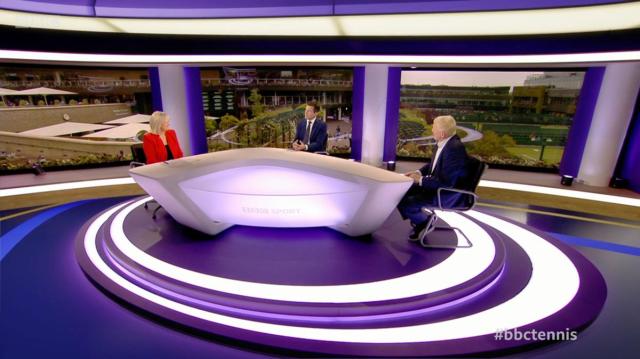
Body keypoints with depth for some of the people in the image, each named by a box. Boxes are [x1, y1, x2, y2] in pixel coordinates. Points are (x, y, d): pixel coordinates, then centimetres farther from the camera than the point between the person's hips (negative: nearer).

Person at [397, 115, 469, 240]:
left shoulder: (454, 148, -27)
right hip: (437, 184, 9)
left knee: (403, 202, -17)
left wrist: (421, 180, -19)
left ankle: (423, 221, 11)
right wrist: (418, 172, 2)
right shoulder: (445, 142, 0)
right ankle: (418, 218, 24)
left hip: (447, 195, -9)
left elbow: (445, 181, -29)